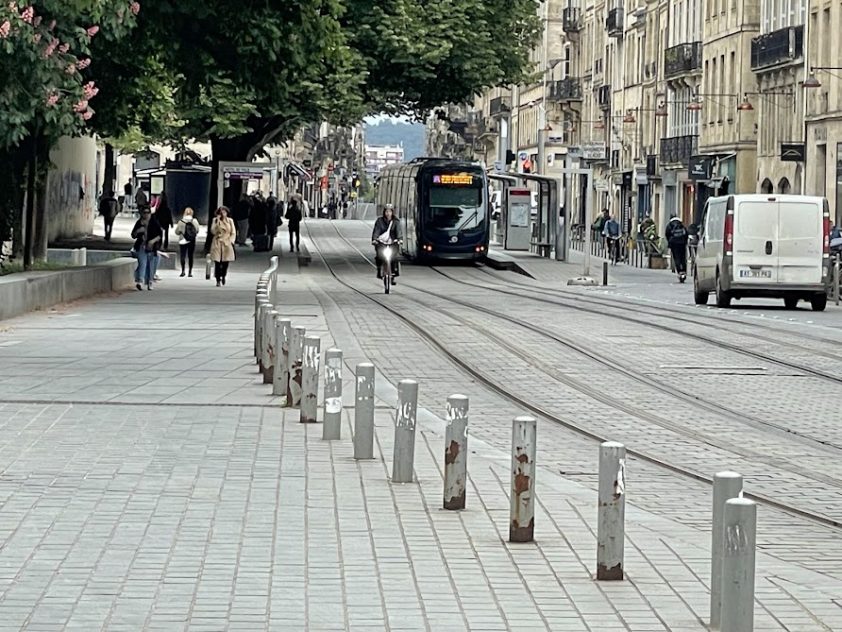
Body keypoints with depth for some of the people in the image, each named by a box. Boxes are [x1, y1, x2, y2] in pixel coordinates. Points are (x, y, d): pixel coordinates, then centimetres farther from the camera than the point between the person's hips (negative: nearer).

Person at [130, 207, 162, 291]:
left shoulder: (154, 222, 1)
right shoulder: (139, 223, 7)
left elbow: (160, 234, 1)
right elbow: (133, 236, 11)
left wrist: (154, 240, -16)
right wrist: (138, 231, -10)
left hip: (151, 248, 0)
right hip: (141, 247, 0)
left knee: (151, 266, 3)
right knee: (142, 264, -15)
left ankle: (149, 283, 16)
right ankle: (140, 281, -27)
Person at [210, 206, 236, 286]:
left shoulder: (230, 221, 6)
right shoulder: (215, 220, 4)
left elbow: (233, 233, 7)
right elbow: (213, 231, -8)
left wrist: (231, 241, -7)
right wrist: (217, 222, -13)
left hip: (227, 244, 1)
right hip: (217, 244, -1)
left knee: (226, 262, 2)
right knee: (217, 262, -8)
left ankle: (223, 276, 29)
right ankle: (218, 280, 0)